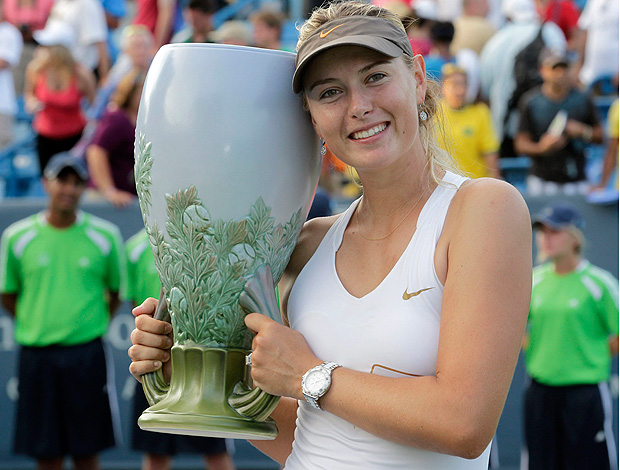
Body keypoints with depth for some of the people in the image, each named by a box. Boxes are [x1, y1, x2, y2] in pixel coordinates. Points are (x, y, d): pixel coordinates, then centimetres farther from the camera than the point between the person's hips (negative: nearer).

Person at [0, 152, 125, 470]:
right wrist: (37, 324, 9)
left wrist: (94, 323, 7)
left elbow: (116, 291, 13)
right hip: (36, 356, 0)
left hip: (86, 355, 0)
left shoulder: (105, 237, 2)